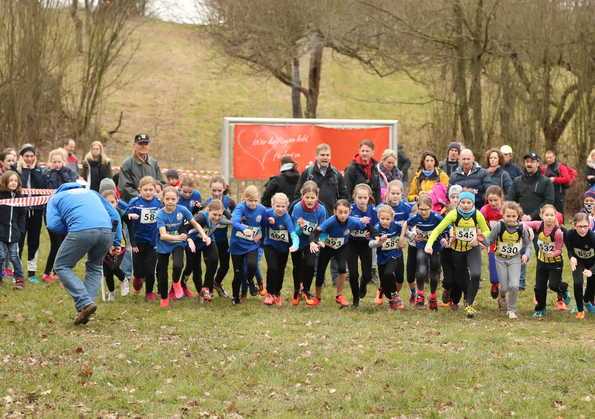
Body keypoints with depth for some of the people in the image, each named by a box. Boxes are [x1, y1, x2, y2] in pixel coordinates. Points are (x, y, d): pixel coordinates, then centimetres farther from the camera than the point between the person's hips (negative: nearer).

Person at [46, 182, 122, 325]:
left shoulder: (55, 198, 26)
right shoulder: (91, 192, 37)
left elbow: (53, 224, 8)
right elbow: (114, 215, 27)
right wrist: (116, 242, 26)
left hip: (81, 230, -4)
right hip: (107, 230, 4)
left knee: (62, 266, 12)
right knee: (95, 267, 25)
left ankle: (85, 303, -4)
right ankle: (85, 308, 14)